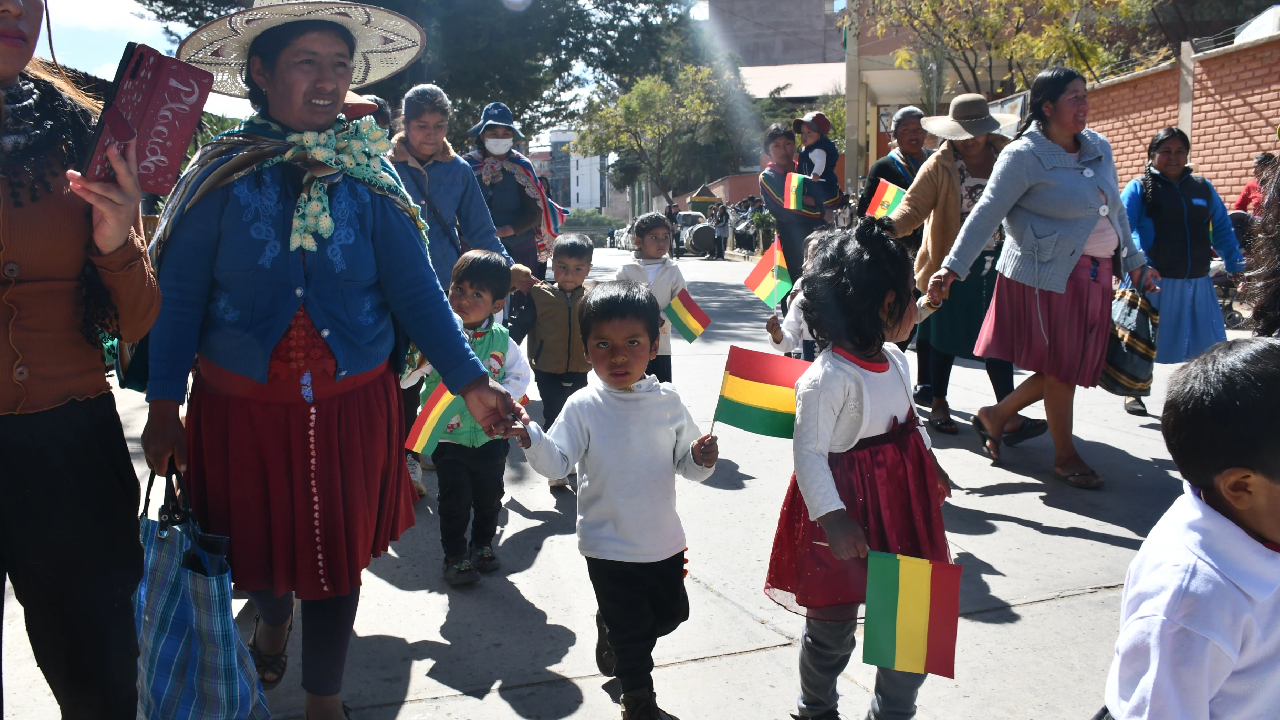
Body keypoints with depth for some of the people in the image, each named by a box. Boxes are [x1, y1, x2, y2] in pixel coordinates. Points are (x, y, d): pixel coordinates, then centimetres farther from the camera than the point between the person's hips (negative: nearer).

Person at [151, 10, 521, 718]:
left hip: (351, 409, 0)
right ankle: (273, 619, 54)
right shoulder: (222, 175, -5)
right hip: (240, 411, 0)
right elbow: (178, 297, -3)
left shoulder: (368, 178, -2)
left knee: (338, 555, 9)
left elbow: (418, 293, -7)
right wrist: (164, 406, -8)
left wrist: (471, 381, -19)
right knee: (256, 548, 16)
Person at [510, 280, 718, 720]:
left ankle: (612, 633, 51)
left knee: (670, 613, 21)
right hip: (610, 546, -4)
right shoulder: (583, 407, -11)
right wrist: (529, 437, -35)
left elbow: (686, 464, 6)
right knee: (633, 630, 6)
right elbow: (556, 462, -17)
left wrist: (701, 458, -16)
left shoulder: (668, 403, -4)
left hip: (664, 540, 4)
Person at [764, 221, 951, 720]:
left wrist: (928, 465, 19)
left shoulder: (895, 360, 3)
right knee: (833, 627, 11)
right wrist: (831, 516, -30)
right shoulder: (827, 379, -24)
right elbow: (809, 454, -25)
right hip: (846, 514, -8)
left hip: (900, 501, 8)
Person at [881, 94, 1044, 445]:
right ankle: (939, 406, 25)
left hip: (996, 263, 3)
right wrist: (892, 225, -33)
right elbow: (915, 204, -14)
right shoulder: (939, 165, -6)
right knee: (945, 336, 8)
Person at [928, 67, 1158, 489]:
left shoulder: (1100, 148, 11)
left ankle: (996, 416, 29)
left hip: (1095, 275, 8)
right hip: (1049, 275, -8)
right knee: (1060, 367, 3)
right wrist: (953, 268, -20)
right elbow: (986, 214, -14)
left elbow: (1116, 211, 21)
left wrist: (1133, 260, 21)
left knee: (1074, 365, 11)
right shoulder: (1024, 155, -11)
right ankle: (1065, 456, 21)